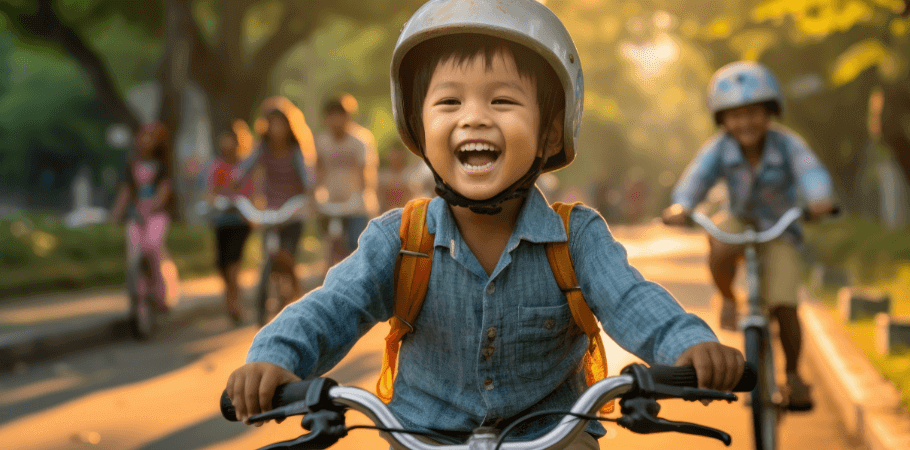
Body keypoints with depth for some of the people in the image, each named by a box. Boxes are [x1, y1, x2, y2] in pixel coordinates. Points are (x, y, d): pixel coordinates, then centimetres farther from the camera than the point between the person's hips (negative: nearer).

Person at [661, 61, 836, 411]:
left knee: (784, 306, -15)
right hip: (738, 221, 1)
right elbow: (697, 177, -35)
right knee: (721, 248, -36)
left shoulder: (786, 144, -23)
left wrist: (819, 198, -64)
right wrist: (681, 206, -57)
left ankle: (793, 374, 11)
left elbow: (810, 170, -41)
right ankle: (728, 299, -3)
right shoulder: (718, 149, -19)